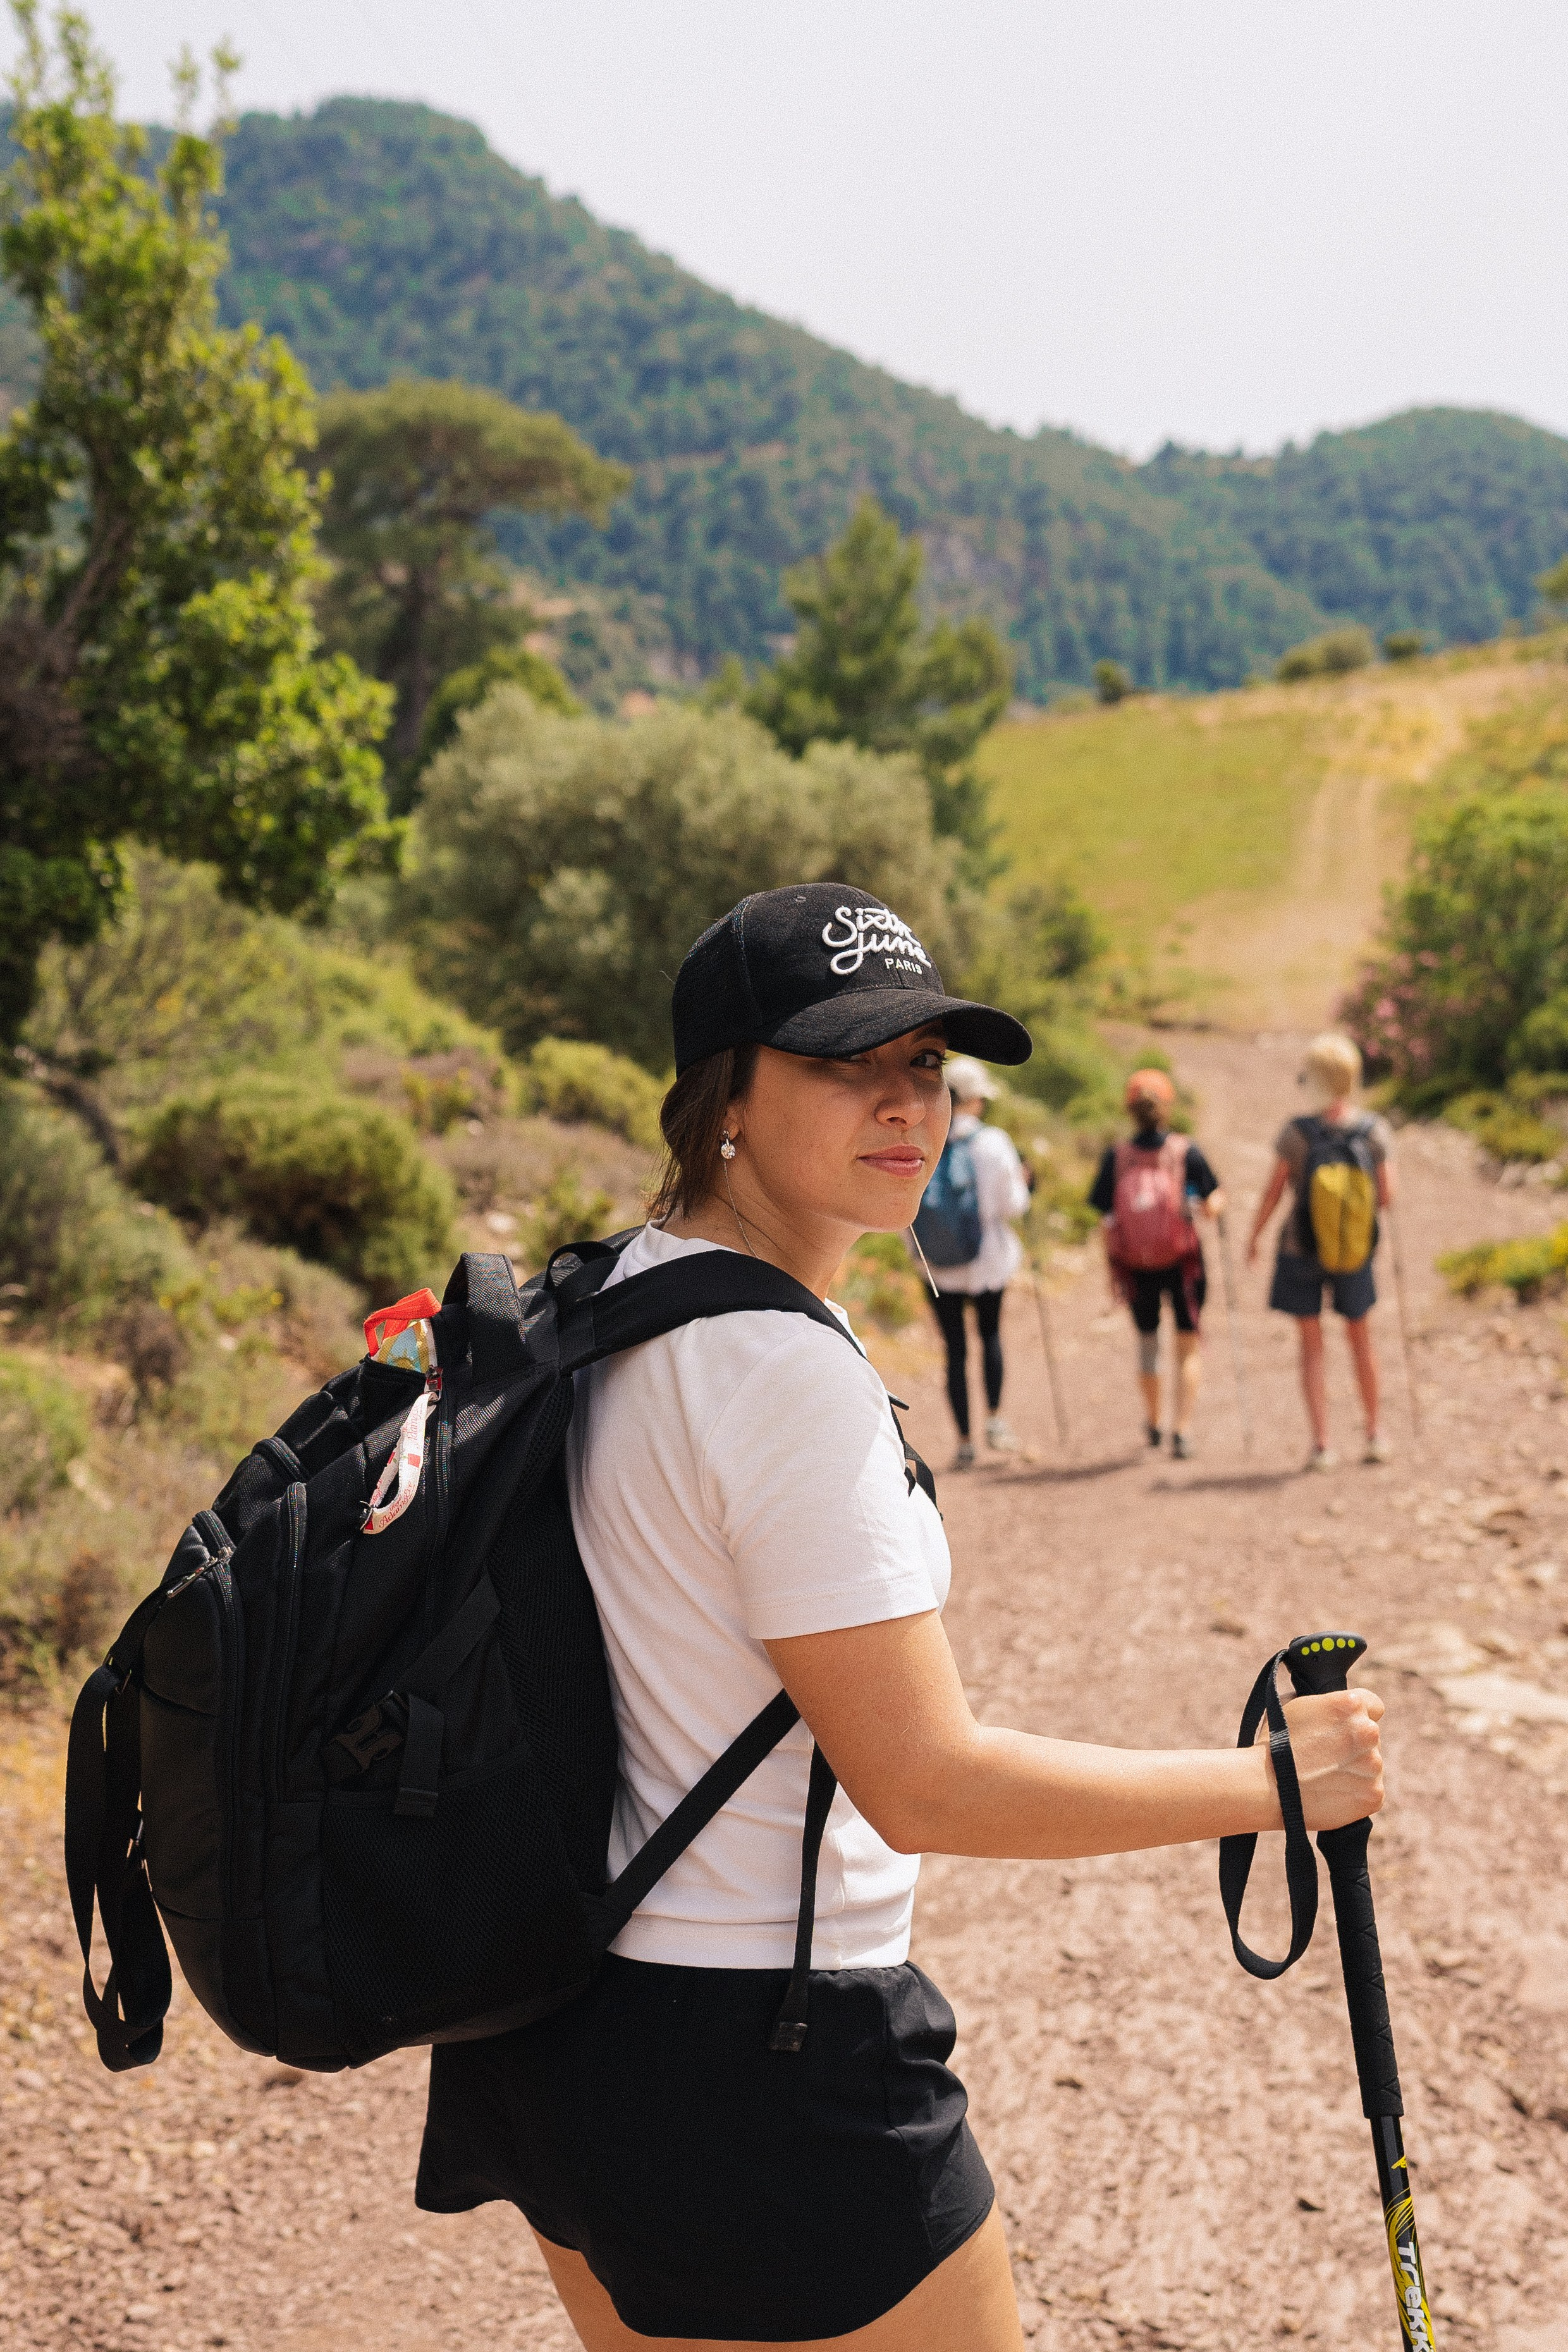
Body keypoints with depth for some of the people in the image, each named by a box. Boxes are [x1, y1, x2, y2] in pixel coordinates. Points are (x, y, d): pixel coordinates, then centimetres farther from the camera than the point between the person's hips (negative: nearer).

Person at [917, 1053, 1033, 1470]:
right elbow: (1013, 1205, -9)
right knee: (990, 1333, 23)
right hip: (988, 1260, -1)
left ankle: (965, 1441, 12)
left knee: (955, 1349, 10)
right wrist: (1020, 1182, 10)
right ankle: (994, 1420, 12)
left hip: (938, 1265, 1)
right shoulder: (993, 1142, -14)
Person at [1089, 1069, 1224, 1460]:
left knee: (1147, 1341, 24)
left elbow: (1105, 1223, -9)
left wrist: (1112, 1273, 1)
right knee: (1189, 1347, 14)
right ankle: (1182, 1431, 1)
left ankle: (1153, 1424, 41)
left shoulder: (1116, 1158, -11)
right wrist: (1216, 1200, 13)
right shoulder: (1186, 1153, -14)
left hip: (1135, 1266, 2)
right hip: (1182, 1264, -2)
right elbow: (1213, 1206, -10)